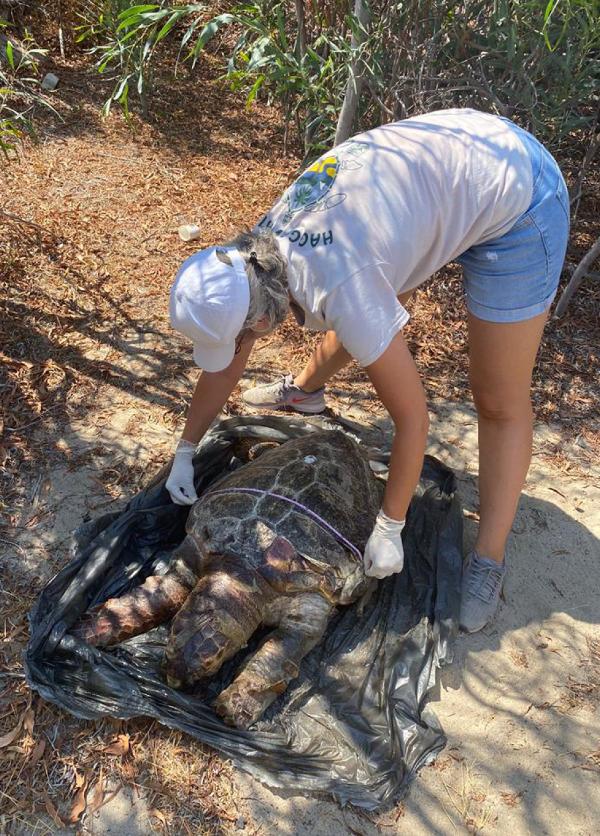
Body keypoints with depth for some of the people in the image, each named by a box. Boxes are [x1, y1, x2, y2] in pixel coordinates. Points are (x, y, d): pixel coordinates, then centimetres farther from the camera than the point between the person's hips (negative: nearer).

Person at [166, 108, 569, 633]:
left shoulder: (338, 293, -34)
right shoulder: (256, 254, -10)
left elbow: (413, 419, -24)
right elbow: (223, 367, 3)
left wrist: (390, 528, -12)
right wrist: (184, 454, 9)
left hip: (515, 198, -7)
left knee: (501, 403, -4)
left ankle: (489, 564, 10)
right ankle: (305, 390, 48)